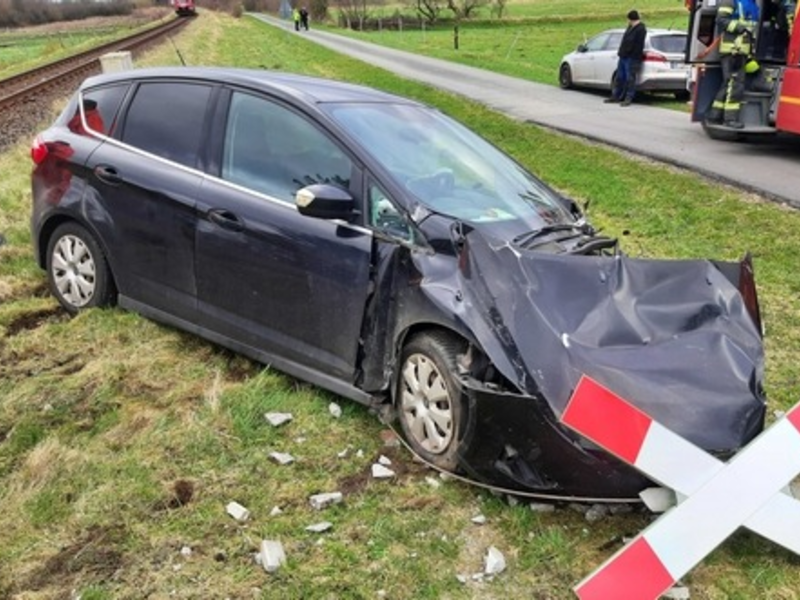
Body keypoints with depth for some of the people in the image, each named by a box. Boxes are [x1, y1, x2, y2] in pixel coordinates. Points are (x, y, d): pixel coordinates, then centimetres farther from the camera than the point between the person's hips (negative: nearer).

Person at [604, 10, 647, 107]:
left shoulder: (641, 29, -13)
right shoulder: (630, 27, 16)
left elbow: (638, 45, -18)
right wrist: (621, 52, 16)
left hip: (632, 59, -9)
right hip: (623, 56, 9)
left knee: (630, 79, -6)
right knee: (619, 77, 13)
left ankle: (628, 99, -3)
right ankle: (615, 96, 21)